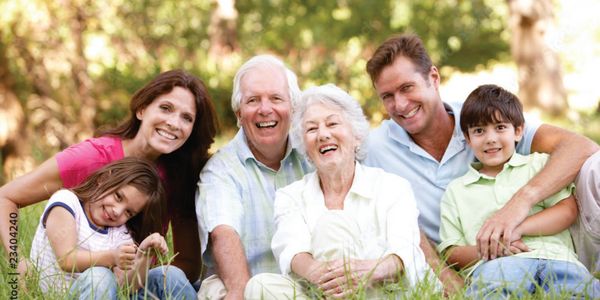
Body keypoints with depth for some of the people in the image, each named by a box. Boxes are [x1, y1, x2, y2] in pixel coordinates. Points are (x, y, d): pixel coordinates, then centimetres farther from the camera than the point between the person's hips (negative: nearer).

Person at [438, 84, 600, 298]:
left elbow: (568, 210, 11)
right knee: (493, 276, -42)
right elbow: (450, 253, 17)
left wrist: (518, 228, -4)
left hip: (554, 256, 1)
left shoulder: (539, 164, 25)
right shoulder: (456, 190, 25)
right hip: (497, 264, -1)